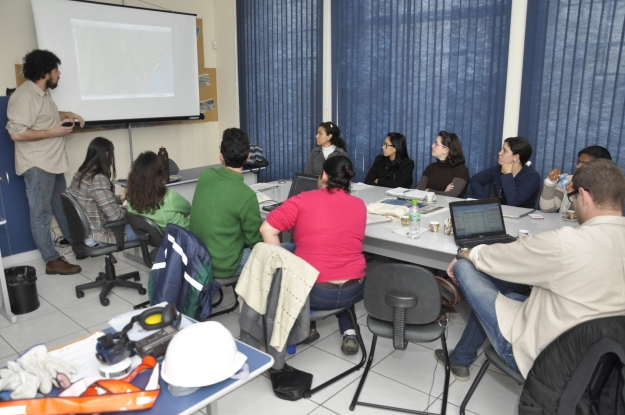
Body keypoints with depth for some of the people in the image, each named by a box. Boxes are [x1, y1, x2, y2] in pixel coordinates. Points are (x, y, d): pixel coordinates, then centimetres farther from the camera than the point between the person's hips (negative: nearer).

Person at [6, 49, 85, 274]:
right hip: (37, 166, -10)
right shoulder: (24, 96, -20)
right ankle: (52, 261, 5)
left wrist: (67, 115, 14)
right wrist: (53, 132, -21)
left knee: (62, 207, 21)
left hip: (53, 162, 10)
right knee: (42, 214, -1)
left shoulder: (43, 92, 11)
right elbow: (17, 133, -26)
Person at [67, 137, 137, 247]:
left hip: (84, 231, 9)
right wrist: (129, 208, -5)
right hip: (97, 237, -9)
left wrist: (119, 199, 21)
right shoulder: (98, 179, -25)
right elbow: (115, 215, -24)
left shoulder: (80, 173, 3)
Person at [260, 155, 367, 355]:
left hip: (314, 292, -3)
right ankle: (349, 332, 20)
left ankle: (307, 327, 26)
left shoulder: (303, 200, -7)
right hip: (354, 290, 3)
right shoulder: (359, 205, 4)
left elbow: (267, 229, -9)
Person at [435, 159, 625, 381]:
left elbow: (493, 257, -14)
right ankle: (461, 359, 35)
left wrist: (463, 254, 7)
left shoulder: (565, 242, -28)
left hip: (538, 354, -8)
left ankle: (460, 360, 22)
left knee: (464, 267, 1)